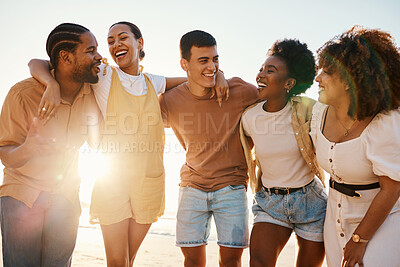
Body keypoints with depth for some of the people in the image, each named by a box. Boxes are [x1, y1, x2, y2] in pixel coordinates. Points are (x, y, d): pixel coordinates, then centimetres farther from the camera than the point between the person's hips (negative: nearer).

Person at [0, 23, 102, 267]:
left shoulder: (92, 93, -5)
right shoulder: (23, 93, -18)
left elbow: (97, 141, 12)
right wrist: (27, 149, -37)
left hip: (66, 196, 3)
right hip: (22, 193, -3)